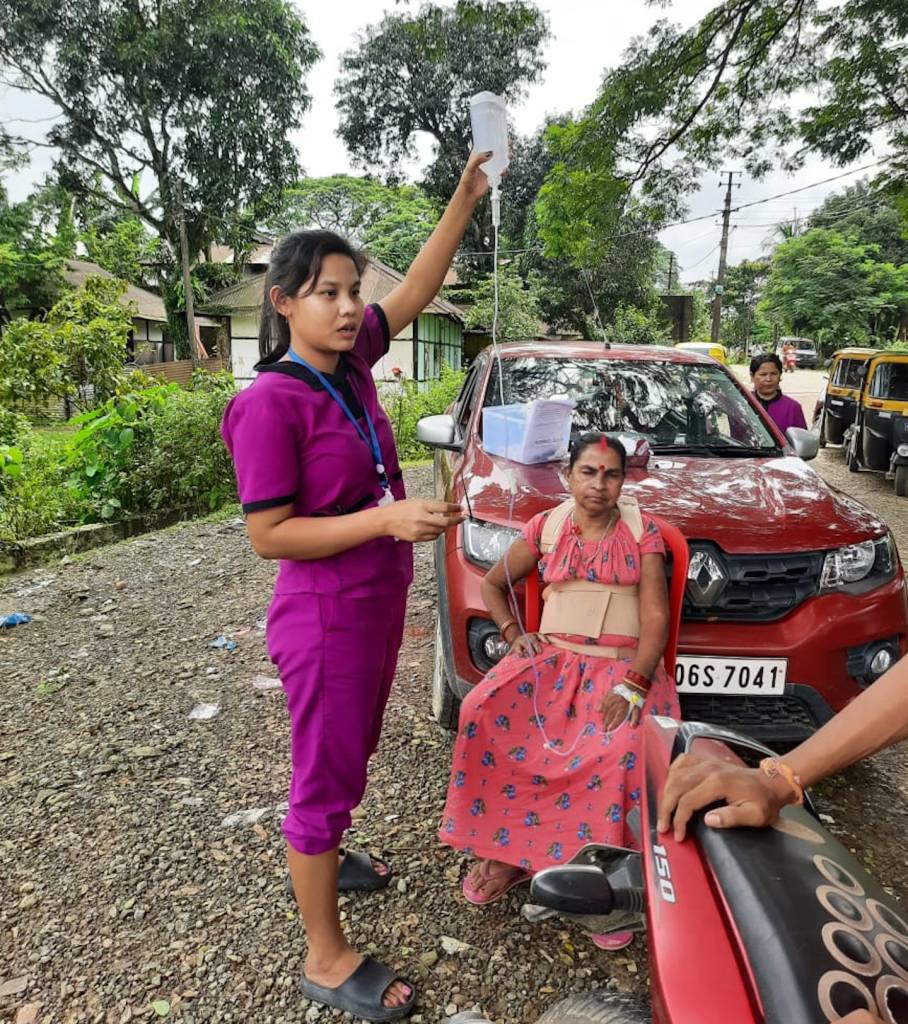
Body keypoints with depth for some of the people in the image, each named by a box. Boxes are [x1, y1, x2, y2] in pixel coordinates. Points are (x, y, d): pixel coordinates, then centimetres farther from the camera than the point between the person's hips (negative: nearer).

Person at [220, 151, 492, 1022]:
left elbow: (418, 289, 7)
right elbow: (268, 535, -21)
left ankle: (319, 859, 52)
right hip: (326, 620, -8)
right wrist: (386, 519, -28)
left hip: (379, 603, 8)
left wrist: (466, 199, 1)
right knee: (325, 778, 7)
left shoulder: (349, 363, 1)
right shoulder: (270, 401, -20)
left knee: (350, 757, 26)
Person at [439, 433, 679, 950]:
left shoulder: (642, 530, 2)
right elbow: (493, 583, 19)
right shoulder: (546, 526, 8)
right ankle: (503, 847, -7)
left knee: (623, 749, -33)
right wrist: (514, 634, 4)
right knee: (484, 711, -23)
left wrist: (633, 684, -19)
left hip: (626, 665, -2)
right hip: (554, 656, 3)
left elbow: (656, 616, -5)